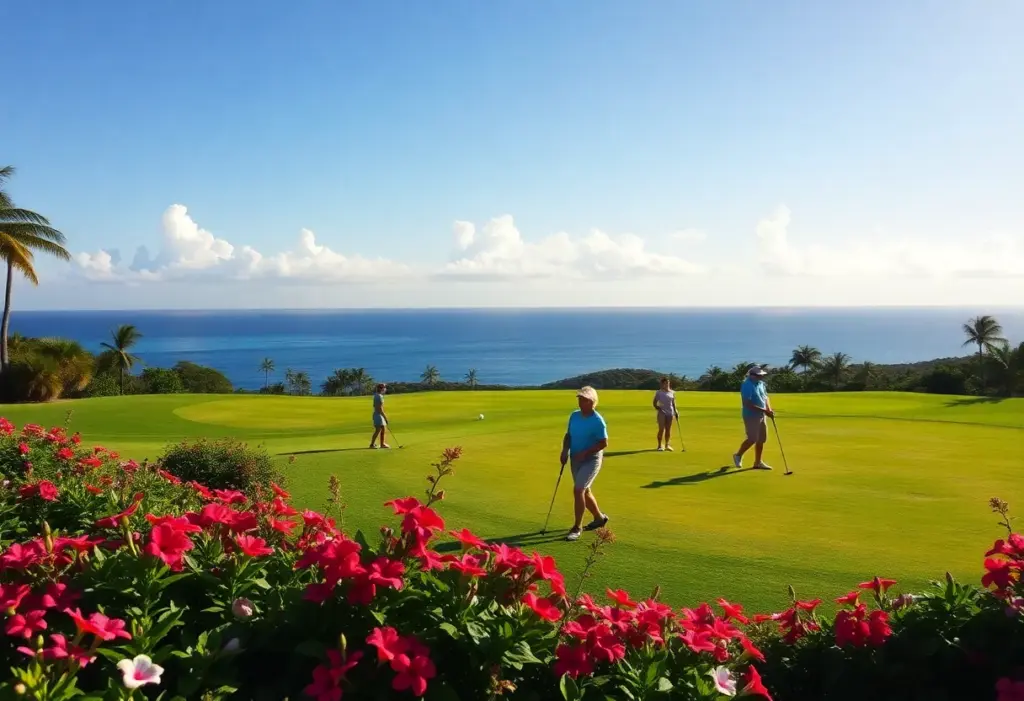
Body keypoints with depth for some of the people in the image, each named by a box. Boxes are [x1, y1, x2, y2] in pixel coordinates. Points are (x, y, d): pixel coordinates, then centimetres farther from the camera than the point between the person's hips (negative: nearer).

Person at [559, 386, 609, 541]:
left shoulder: (597, 421, -17)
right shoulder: (574, 416, 4)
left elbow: (604, 443, -17)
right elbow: (568, 435, 13)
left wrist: (584, 453, -22)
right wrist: (565, 450, -3)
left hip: (591, 460, -8)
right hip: (575, 460, 8)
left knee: (578, 490, -17)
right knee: (584, 491, 18)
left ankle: (577, 528, -8)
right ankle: (599, 518, 40)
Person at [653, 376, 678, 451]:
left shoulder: (672, 393, 9)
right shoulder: (659, 393, -2)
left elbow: (673, 403, 14)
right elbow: (655, 403, 1)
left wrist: (675, 411, 6)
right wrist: (657, 408, -15)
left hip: (670, 413, 4)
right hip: (662, 413, -3)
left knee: (668, 429, 6)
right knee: (661, 429, -7)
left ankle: (667, 445, 14)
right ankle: (659, 445, 1)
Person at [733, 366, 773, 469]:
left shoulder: (761, 383, 9)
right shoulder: (747, 385, -18)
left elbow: (765, 397, 18)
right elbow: (748, 404, -24)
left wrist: (769, 409, -1)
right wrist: (764, 410, -22)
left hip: (761, 416, 8)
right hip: (751, 416, -8)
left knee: (762, 439, 8)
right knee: (752, 439, -9)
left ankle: (758, 462, 18)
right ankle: (738, 455, 13)